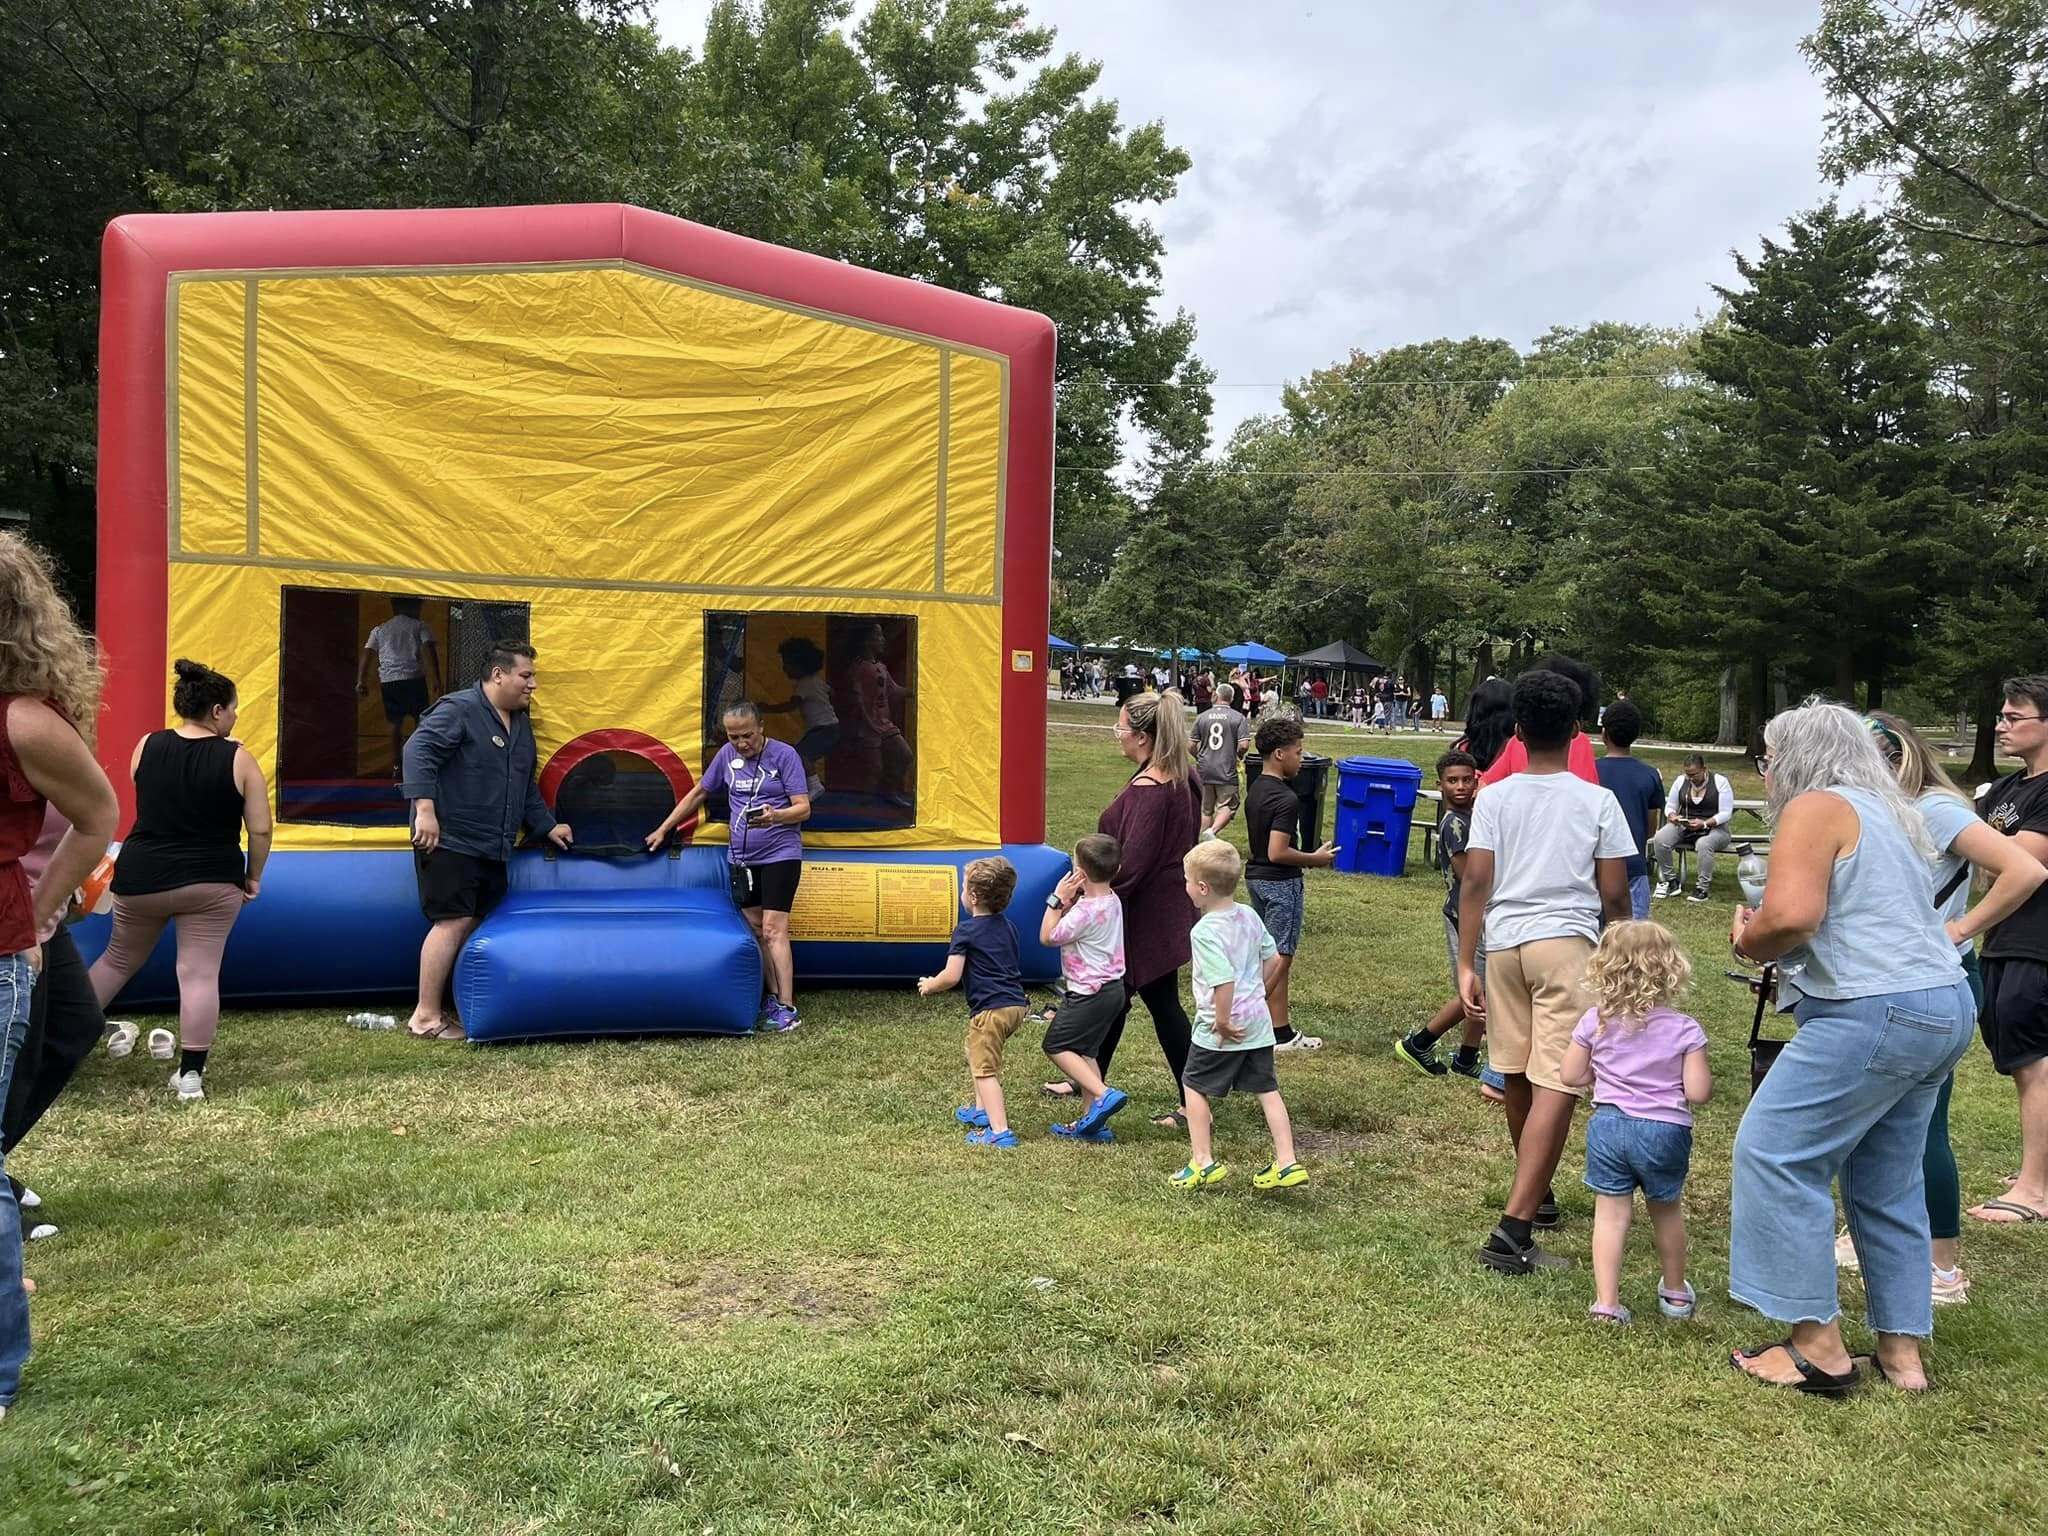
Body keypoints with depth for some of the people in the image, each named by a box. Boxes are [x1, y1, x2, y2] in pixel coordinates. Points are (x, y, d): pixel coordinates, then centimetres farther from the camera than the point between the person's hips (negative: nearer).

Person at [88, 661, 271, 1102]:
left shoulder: (146, 746, 0)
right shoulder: (238, 759, -9)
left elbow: (144, 806, 13)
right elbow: (260, 829, -8)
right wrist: (252, 878, 7)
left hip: (141, 876, 3)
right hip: (212, 882, -3)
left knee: (119, 959, 23)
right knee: (200, 974, 1)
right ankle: (190, 1074, 1)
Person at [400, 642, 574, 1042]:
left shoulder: (521, 724, 19)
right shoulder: (459, 709, -9)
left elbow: (526, 786, 28)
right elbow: (418, 751, -20)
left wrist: (546, 825, 24)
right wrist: (425, 809, -28)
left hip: (492, 849, 9)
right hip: (449, 842, -9)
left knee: (483, 924, 7)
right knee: (455, 920, -13)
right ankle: (425, 1017, -7)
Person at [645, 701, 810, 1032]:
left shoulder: (784, 755, -8)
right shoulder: (727, 754, 7)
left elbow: (803, 808, -12)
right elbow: (698, 793, 19)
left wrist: (774, 816, -32)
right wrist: (663, 829, 21)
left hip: (780, 854, -6)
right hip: (741, 858, 6)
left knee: (773, 930, -12)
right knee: (755, 931, 7)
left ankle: (786, 1007, -12)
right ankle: (772, 997, 16)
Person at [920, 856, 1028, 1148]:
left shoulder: (966, 931, -8)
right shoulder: (1007, 927, 15)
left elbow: (951, 976, -13)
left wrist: (929, 986, 6)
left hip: (990, 1009, -8)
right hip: (1016, 1004, 8)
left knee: (984, 1069, -4)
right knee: (977, 1054, 28)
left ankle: (1000, 1131, -13)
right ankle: (981, 1110, 35)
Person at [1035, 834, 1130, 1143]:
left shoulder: (1086, 911, -23)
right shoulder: (1112, 900, 5)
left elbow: (1047, 937, -13)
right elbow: (1073, 926, 14)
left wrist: (1058, 898, -12)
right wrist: (1070, 901, -1)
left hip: (1090, 992, -9)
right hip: (1111, 988, 9)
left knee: (1056, 1045, 2)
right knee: (1084, 1050, 16)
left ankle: (1103, 1094, -10)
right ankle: (1093, 1121, 18)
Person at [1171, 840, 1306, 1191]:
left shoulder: (1206, 931, -22)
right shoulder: (1249, 916, 2)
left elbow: (1224, 981, -29)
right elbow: (1272, 959, 13)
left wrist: (1222, 1022, -18)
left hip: (1222, 1030, -7)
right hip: (1258, 1022, 7)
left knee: (1195, 1086, 12)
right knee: (1266, 1089, 13)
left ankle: (1203, 1162, 15)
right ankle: (1287, 1163, 13)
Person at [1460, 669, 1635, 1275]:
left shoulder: (1493, 797, 2)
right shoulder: (1598, 802, -1)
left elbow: (1476, 884, -3)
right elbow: (1614, 895, 0)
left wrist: (1466, 964, 0)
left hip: (1504, 943, 4)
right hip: (1567, 942, -3)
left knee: (1519, 1077, 18)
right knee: (1555, 1088, -6)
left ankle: (1537, 1196, 37)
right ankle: (1513, 1232, -15)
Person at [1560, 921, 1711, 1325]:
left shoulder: (1595, 1021, -3)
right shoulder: (1685, 1029, -8)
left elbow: (1571, 1076, 3)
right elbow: (1698, 1093, -11)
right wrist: (1701, 1074, 11)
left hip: (1609, 1126, 0)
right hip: (1665, 1130, 0)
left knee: (1610, 1213, 4)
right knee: (1666, 1211, 20)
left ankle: (1606, 1303, 0)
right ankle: (1675, 1293, 39)